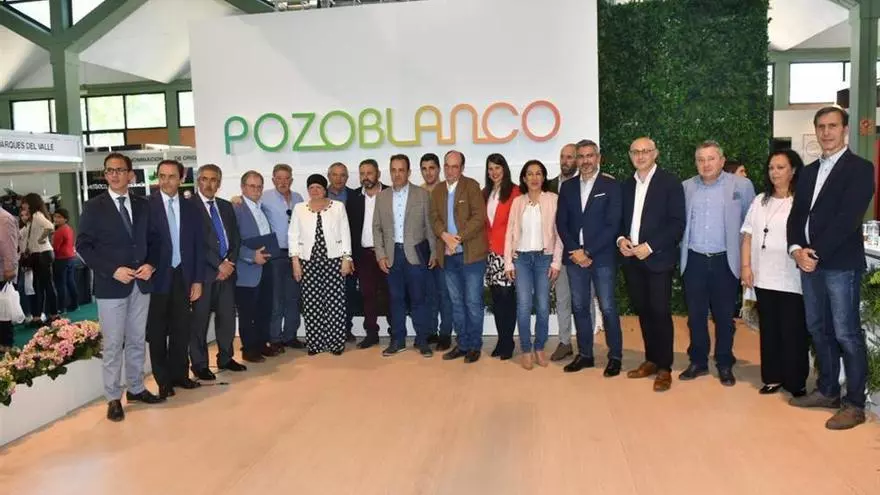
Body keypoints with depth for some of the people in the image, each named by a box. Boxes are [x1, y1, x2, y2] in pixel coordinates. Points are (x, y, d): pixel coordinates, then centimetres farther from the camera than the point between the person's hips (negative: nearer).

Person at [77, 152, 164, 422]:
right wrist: (113, 270, -17)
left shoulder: (143, 205, 8)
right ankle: (113, 398, 14)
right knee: (112, 344, 3)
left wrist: (151, 264, -7)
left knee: (137, 341, 14)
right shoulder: (93, 207, -3)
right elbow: (83, 246, -7)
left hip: (141, 284, 4)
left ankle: (136, 388, 27)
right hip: (110, 285, -4)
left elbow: (152, 240, 12)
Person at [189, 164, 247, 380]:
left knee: (227, 316, 11)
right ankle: (199, 364, 12)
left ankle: (225, 358, 24)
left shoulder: (226, 206, 15)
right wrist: (219, 264, -13)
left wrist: (229, 262, -3)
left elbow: (235, 238, 13)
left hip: (227, 269, 6)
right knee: (200, 319, 2)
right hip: (203, 271, -6)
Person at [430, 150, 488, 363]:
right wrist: (444, 235, -14)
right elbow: (434, 218, 6)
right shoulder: (437, 190, 12)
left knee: (473, 302, 0)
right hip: (448, 255, 5)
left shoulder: (471, 186, -4)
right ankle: (463, 344, 23)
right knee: (456, 303, 12)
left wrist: (459, 238, -19)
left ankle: (475, 346, 13)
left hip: (470, 253, -5)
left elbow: (478, 217, -13)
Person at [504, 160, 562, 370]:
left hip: (544, 257, -1)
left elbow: (558, 232, -1)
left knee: (543, 306, 2)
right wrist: (508, 262, 1)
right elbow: (510, 232, 6)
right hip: (522, 258, 1)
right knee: (523, 306, -4)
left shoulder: (553, 199, 0)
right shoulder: (517, 202, 7)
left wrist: (556, 261, -6)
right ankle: (526, 350, 8)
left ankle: (540, 348, 18)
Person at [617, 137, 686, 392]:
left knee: (660, 312, -2)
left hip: (658, 258, -5)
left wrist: (650, 246, -17)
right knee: (643, 311, 11)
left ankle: (664, 367, 9)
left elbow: (677, 223, -9)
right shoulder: (626, 185, 13)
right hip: (631, 259, 5)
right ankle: (651, 360, 23)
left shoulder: (670, 182, -4)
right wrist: (621, 239, -4)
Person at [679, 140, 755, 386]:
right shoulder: (686, 187, 4)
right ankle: (698, 362, 22)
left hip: (725, 260, -2)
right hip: (694, 260, 2)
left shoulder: (741, 185, -3)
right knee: (695, 315, 9)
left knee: (724, 316, 8)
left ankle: (725, 365, 21)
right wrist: (684, 248, 8)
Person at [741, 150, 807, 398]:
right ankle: (773, 377, 24)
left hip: (791, 279, -5)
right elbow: (748, 236, 11)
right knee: (768, 329, 12)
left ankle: (795, 382, 18)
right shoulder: (760, 200, 11)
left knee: (792, 332, 4)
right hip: (764, 277, 5)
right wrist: (746, 266, 3)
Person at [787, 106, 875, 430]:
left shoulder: (860, 168, -4)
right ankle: (827, 391, 26)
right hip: (809, 261, 7)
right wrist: (797, 249, -5)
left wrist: (816, 254, -16)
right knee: (818, 330, 13)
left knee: (847, 334, -2)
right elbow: (797, 215, 12)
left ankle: (855, 404, 8)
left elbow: (847, 218, -14)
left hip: (841, 264, -7)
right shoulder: (809, 171, 17)